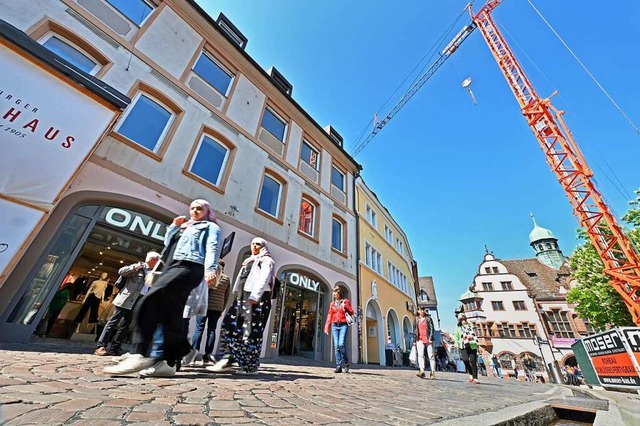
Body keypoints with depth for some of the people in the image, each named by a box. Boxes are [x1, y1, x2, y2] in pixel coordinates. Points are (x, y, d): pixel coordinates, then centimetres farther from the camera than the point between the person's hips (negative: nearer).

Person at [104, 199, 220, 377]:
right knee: (170, 314, 1)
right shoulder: (184, 227, 33)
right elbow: (167, 243, 27)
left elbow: (212, 248, -5)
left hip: (190, 267, -7)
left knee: (148, 303, -22)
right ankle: (170, 362, 6)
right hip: (172, 266, 7)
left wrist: (210, 268, -21)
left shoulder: (210, 227, 12)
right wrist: (175, 226, 19)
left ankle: (139, 355, -23)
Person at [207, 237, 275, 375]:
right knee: (232, 327, -1)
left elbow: (264, 279, -11)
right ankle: (227, 360, 1)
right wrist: (236, 296, 15)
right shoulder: (249, 261, 28)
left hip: (257, 298, -8)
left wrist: (254, 296, -23)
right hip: (243, 297, 8)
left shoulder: (266, 260, 4)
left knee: (251, 331, -6)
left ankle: (251, 366, 1)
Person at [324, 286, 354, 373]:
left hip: (343, 325, -3)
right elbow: (329, 316, 12)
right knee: (336, 346, -2)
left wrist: (345, 307, -13)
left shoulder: (345, 301, 7)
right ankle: (338, 366, 5)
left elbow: (351, 313, 4)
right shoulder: (332, 303, 14)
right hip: (335, 325, 3)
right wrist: (326, 327, 5)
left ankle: (346, 362, 6)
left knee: (341, 344, -16)